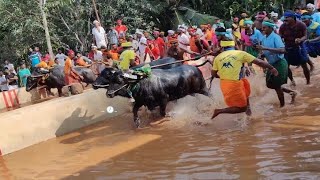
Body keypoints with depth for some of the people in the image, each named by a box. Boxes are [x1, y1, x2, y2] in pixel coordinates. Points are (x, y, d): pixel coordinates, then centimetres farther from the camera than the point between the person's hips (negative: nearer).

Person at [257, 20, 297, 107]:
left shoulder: (275, 37, -20)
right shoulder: (264, 38, 3)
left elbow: (282, 50, -34)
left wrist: (266, 48, -36)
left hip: (279, 64, -8)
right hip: (272, 64, 8)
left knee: (277, 86, 2)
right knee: (270, 85, 15)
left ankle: (282, 105, 23)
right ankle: (292, 92, 32)